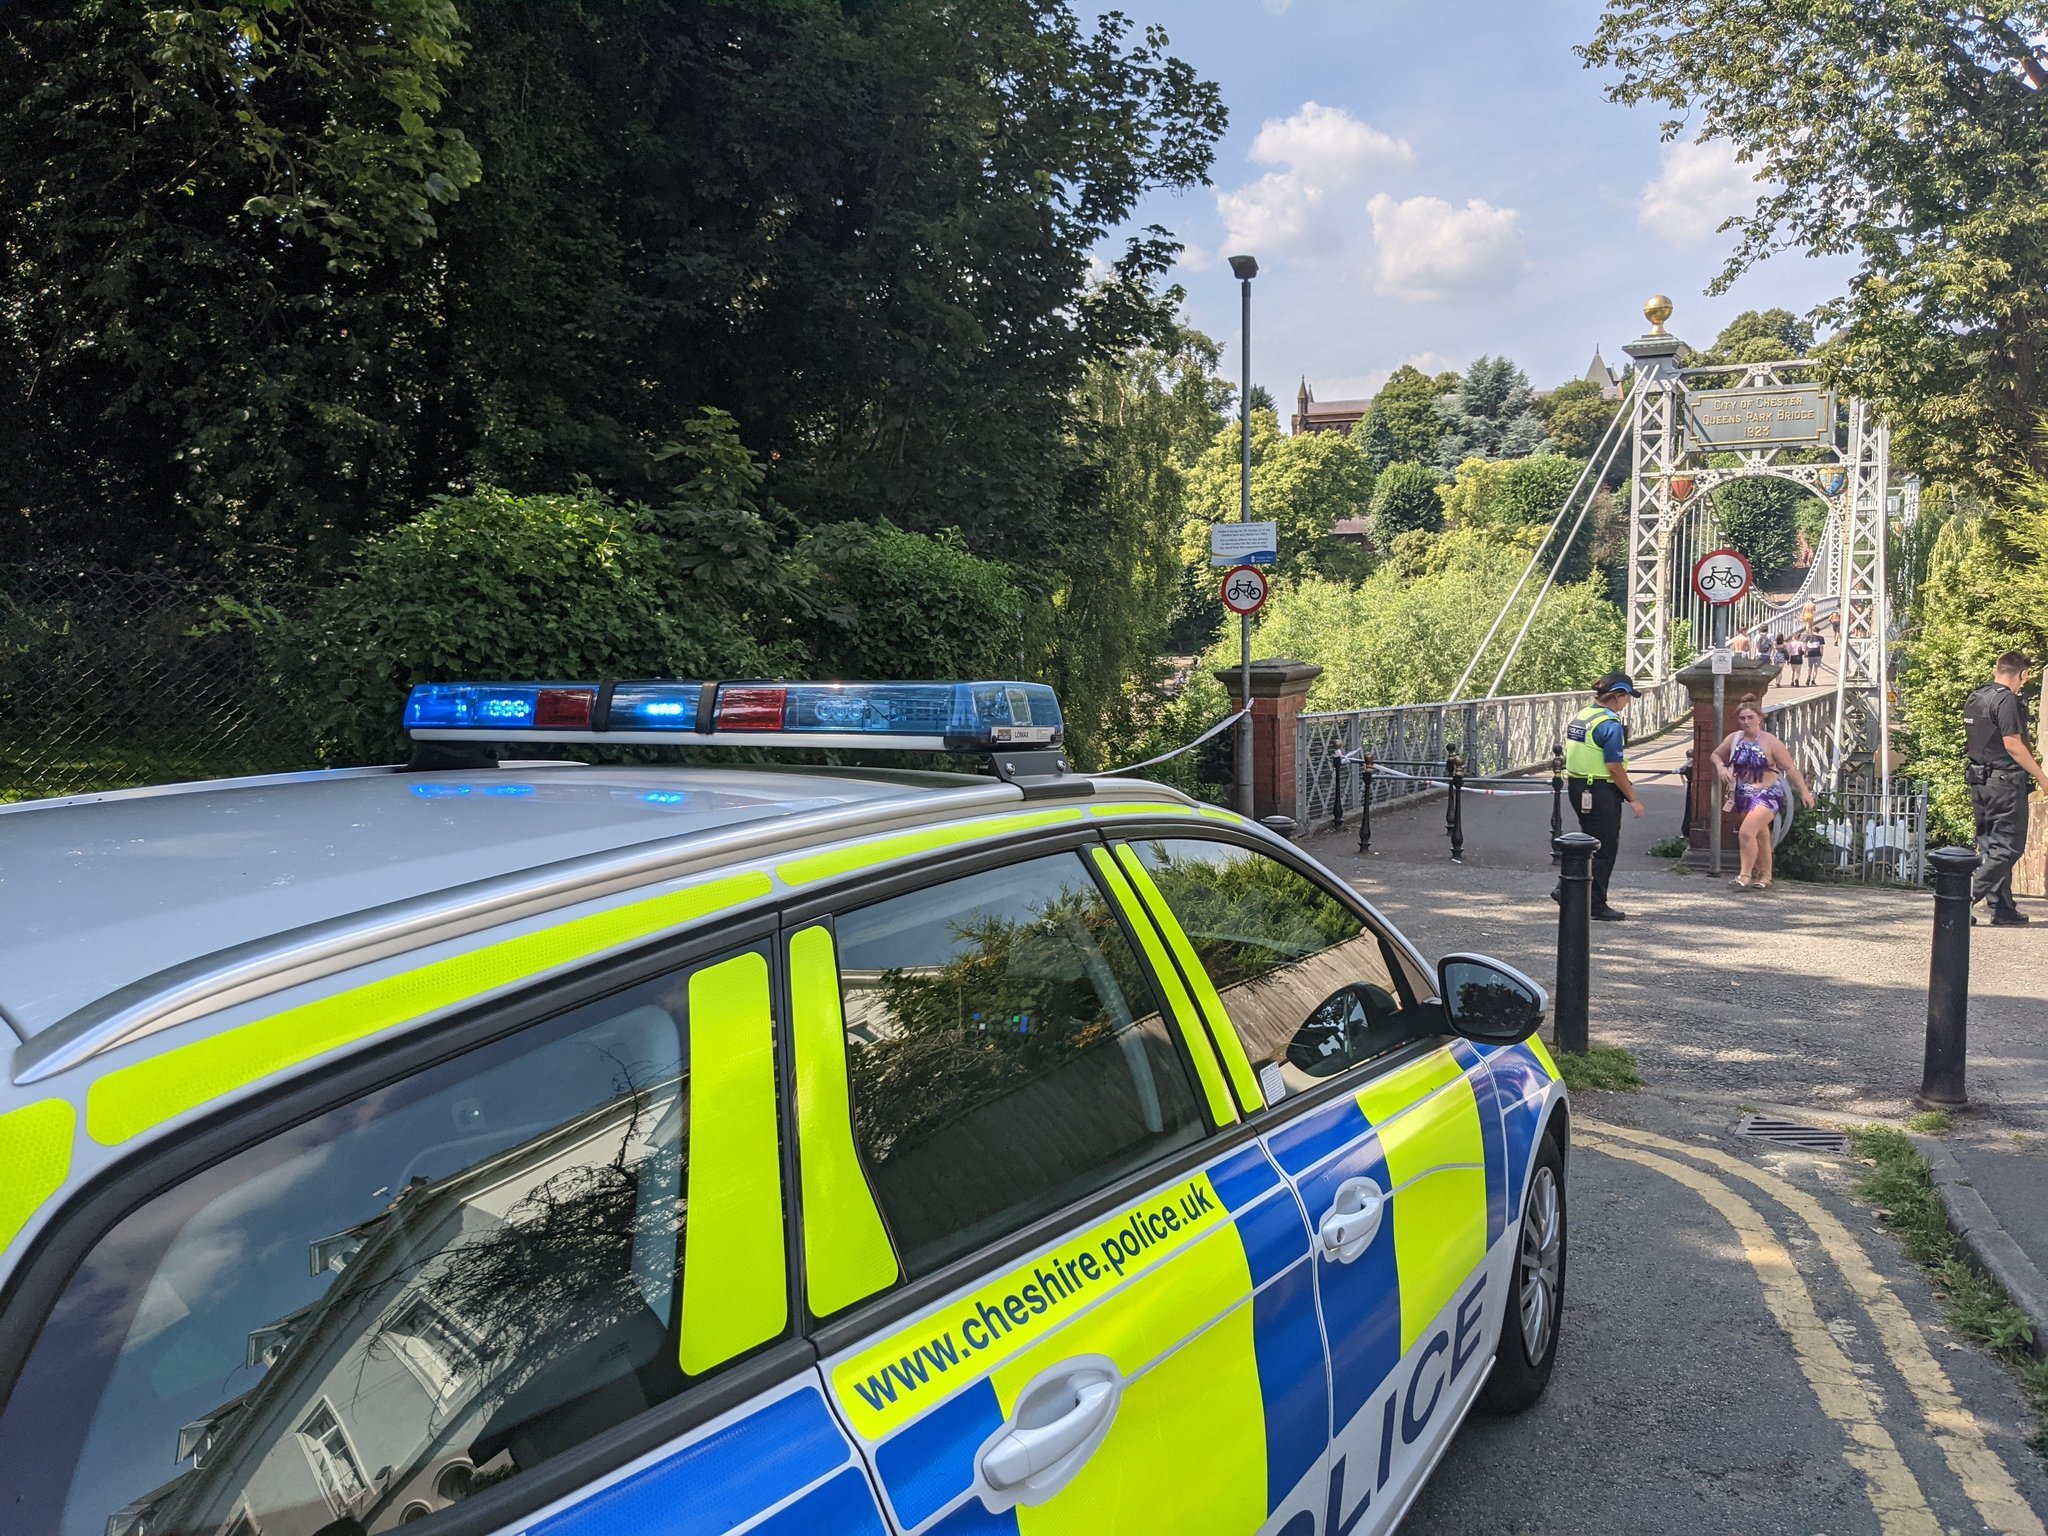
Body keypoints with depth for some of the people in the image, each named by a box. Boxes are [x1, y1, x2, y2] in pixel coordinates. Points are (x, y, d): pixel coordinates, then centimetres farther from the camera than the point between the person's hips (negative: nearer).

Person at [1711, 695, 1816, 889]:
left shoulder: (1770, 742, -13)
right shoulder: (1734, 739, 0)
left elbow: (1790, 768, -10)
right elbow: (1716, 754, 17)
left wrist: (1804, 791, -13)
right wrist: (1721, 767, -5)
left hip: (1767, 795, -5)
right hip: (1744, 794, 6)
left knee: (1747, 831, -22)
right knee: (1760, 835, 16)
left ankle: (1745, 875, -14)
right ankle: (1764, 876, 28)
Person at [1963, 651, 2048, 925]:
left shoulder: (1974, 699, 11)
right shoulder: (2007, 700, -15)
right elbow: (2013, 745, -18)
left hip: (1979, 780, 9)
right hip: (2005, 782, -9)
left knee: (1991, 846, 12)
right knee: (2008, 847, -3)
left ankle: (2002, 910, 16)